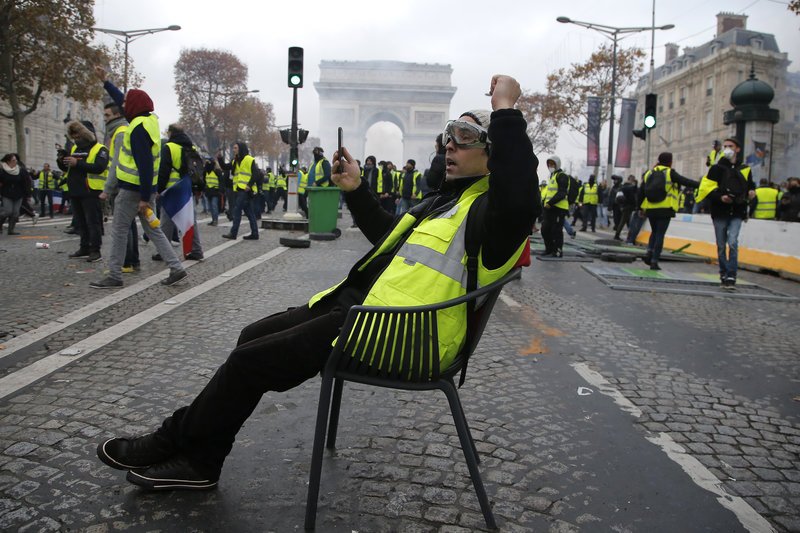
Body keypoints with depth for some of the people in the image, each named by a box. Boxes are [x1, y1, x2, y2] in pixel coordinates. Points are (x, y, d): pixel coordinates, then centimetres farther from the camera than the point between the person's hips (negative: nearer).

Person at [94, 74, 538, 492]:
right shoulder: (448, 198, 22)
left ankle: (177, 440, 16)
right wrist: (356, 191, 24)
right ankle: (198, 460, 19)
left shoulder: (489, 205, -10)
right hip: (358, 301, 11)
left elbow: (519, 201, -37)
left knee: (251, 360, -9)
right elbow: (388, 236, 34)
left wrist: (506, 113, -29)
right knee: (254, 336, 12)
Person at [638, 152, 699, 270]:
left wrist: (641, 208, 20)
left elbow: (641, 192, 13)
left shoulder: (648, 173, 11)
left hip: (650, 209, 4)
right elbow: (685, 182, -9)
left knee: (654, 232, 22)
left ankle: (649, 251, 0)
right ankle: (654, 261, -3)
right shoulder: (670, 173, -3)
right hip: (665, 209, -4)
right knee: (660, 234, 0)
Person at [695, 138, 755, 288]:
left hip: (736, 213, 0)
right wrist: (720, 197, -19)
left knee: (732, 243, -14)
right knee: (721, 246, 6)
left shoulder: (745, 169, 10)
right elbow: (707, 188, -4)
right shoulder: (717, 168, 2)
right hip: (720, 212, 0)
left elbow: (750, 185, 25)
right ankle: (723, 274, 19)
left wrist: (751, 192, 3)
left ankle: (731, 277, -13)